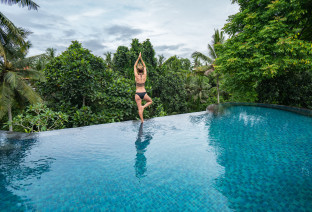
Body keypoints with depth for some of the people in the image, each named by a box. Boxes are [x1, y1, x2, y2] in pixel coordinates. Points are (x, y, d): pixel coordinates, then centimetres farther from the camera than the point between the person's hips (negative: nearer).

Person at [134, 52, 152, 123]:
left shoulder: (136, 76, -8)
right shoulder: (144, 76, -3)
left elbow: (134, 66, 3)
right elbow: (145, 66, 10)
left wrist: (138, 58, 4)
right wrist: (141, 58, 8)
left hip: (138, 94, -1)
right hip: (144, 93, 1)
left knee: (139, 108, 6)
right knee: (150, 101, 27)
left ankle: (142, 121, 8)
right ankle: (143, 107, 0)